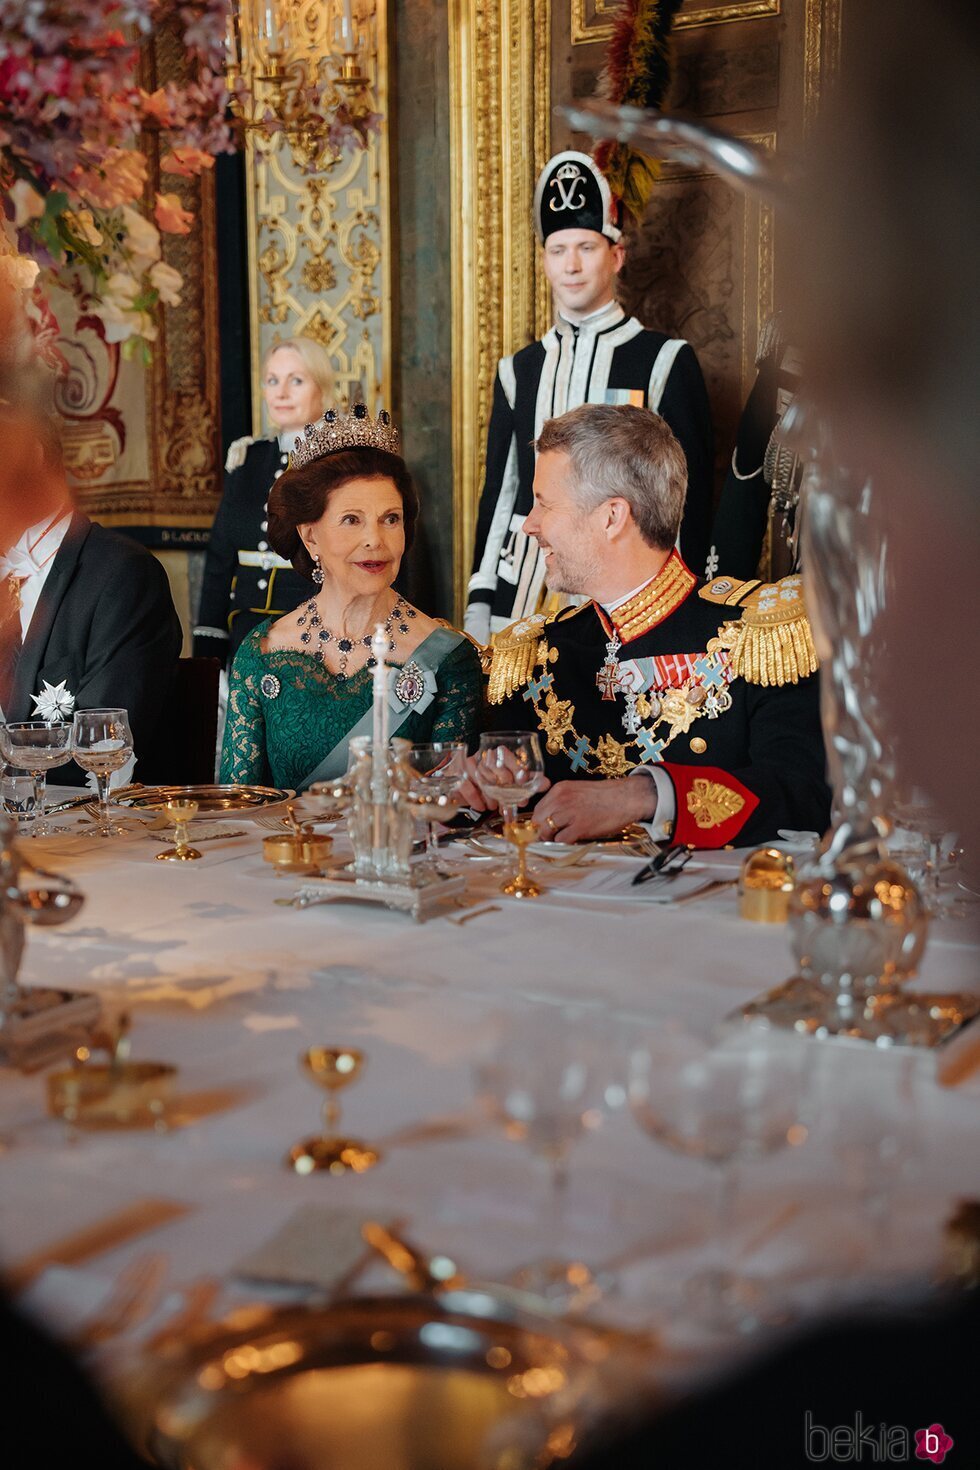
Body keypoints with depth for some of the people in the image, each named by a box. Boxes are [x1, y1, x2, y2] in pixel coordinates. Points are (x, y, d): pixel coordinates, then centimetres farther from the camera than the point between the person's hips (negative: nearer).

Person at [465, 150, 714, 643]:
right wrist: (479, 605, 7)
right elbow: (499, 493, 13)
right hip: (522, 600, 3)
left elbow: (691, 496, 0)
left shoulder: (665, 361, 0)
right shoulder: (519, 370, 12)